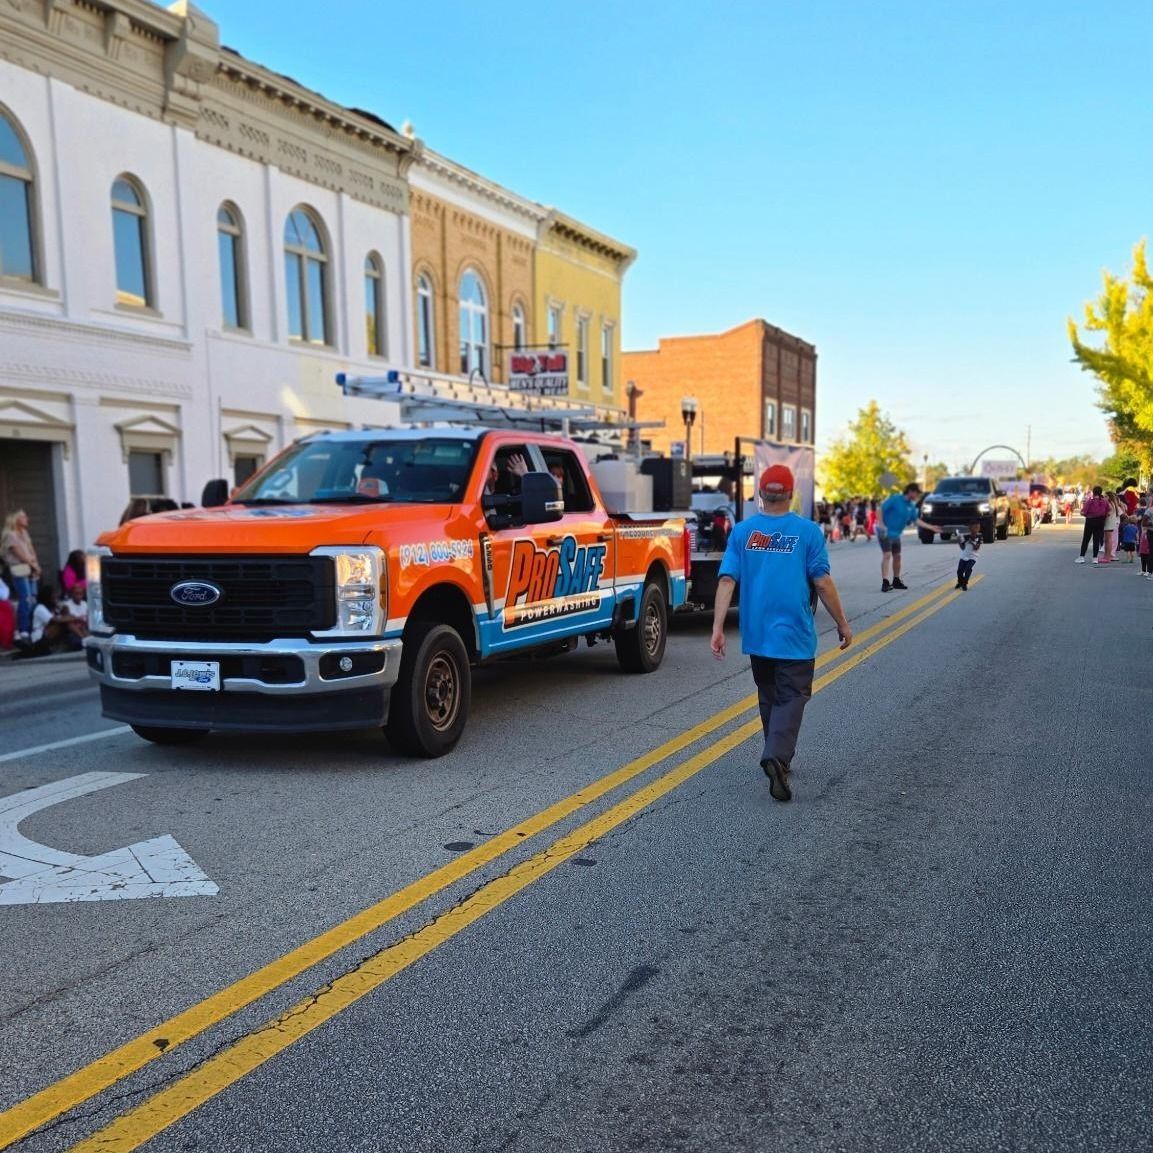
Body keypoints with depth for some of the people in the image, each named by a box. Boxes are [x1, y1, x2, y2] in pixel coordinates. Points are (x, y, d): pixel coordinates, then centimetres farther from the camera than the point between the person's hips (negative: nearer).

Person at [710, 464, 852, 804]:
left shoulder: (742, 531, 0)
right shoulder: (808, 531, -7)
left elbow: (727, 580, -6)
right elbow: (822, 583, -8)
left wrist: (718, 628, -6)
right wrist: (842, 623, 3)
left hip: (756, 635, 4)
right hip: (794, 635, -3)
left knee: (768, 697, 19)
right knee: (790, 698, 0)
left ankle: (779, 759, 30)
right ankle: (776, 757, -21)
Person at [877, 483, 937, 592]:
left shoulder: (911, 506, 5)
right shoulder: (895, 499, -15)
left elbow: (916, 520, 12)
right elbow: (881, 510, -15)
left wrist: (930, 527, 8)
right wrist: (881, 525, -24)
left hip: (896, 534, 8)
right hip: (885, 533, -8)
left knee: (897, 556, 14)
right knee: (887, 555, -16)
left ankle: (896, 581, 28)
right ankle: (885, 583, -21)